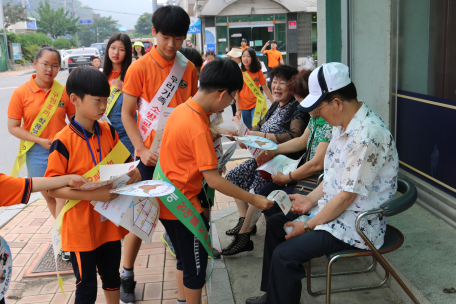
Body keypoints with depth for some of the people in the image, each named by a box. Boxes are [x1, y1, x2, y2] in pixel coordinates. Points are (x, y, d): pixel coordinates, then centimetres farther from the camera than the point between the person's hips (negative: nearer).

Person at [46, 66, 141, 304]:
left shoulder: (108, 132, -2)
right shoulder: (63, 142, -19)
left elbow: (125, 162, 10)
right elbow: (53, 188, -19)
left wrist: (132, 173, -12)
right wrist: (93, 194, -29)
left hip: (109, 220, 5)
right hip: (80, 226, -5)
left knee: (112, 276, 22)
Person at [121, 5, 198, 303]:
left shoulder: (188, 68, 2)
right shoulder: (139, 68, -8)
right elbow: (127, 114, -5)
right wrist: (142, 149, -15)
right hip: (151, 154, -3)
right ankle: (127, 275, 21)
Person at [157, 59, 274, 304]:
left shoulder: (181, 110, 0)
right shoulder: (199, 128, -26)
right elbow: (213, 180, -26)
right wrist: (253, 200, -20)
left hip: (165, 200, 9)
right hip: (182, 205, -9)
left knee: (185, 258, 25)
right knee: (195, 264, 8)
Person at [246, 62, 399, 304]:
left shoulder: (367, 135, -29)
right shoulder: (344, 124, 2)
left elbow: (347, 196, -25)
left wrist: (308, 225, -15)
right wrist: (310, 199, 4)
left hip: (356, 223, -10)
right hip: (333, 204, 10)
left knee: (284, 255, -19)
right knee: (276, 223, 15)